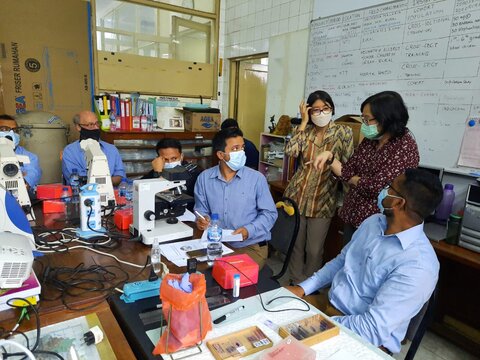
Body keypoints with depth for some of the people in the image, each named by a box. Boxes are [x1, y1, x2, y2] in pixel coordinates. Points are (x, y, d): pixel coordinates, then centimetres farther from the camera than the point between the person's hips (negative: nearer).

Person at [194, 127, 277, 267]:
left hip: (251, 246, -2)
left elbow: (269, 213, -3)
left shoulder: (257, 178, -7)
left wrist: (249, 230, -19)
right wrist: (202, 220, -13)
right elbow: (201, 209, 11)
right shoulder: (204, 178, 0)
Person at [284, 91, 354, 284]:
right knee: (295, 244, 12)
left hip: (323, 198, -2)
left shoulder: (343, 132, -2)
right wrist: (304, 122, -9)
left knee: (314, 249, 7)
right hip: (297, 195, 2)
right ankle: (295, 283, 32)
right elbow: (290, 151, -14)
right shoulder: (303, 129, 5)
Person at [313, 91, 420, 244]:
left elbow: (377, 186, -24)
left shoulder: (405, 146, -18)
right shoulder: (369, 141, 5)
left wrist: (352, 179, -7)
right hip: (351, 215, 7)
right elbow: (347, 170, 2)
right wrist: (330, 157, -14)